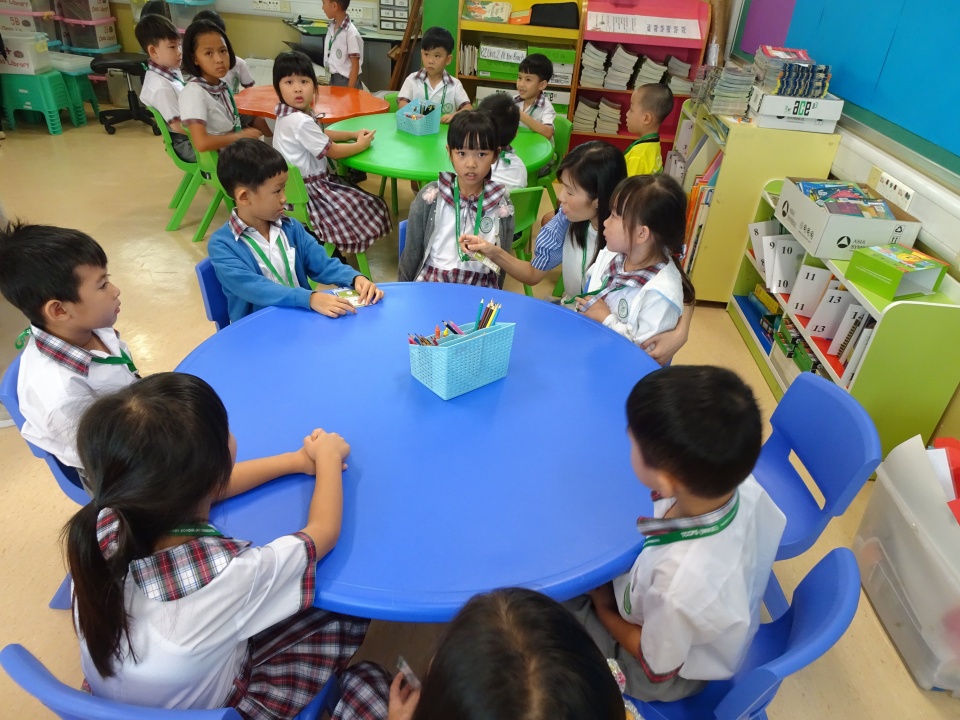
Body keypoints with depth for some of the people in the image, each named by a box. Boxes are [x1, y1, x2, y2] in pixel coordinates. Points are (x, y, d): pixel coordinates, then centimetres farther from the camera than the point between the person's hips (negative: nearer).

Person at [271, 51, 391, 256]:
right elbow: (334, 152, -18)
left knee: (363, 201, 19)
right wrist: (361, 145, -2)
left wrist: (353, 134, 12)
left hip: (307, 181, 10)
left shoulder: (294, 114, 6)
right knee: (367, 208, -6)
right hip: (308, 189, -10)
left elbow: (321, 134, 22)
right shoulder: (300, 122, -26)